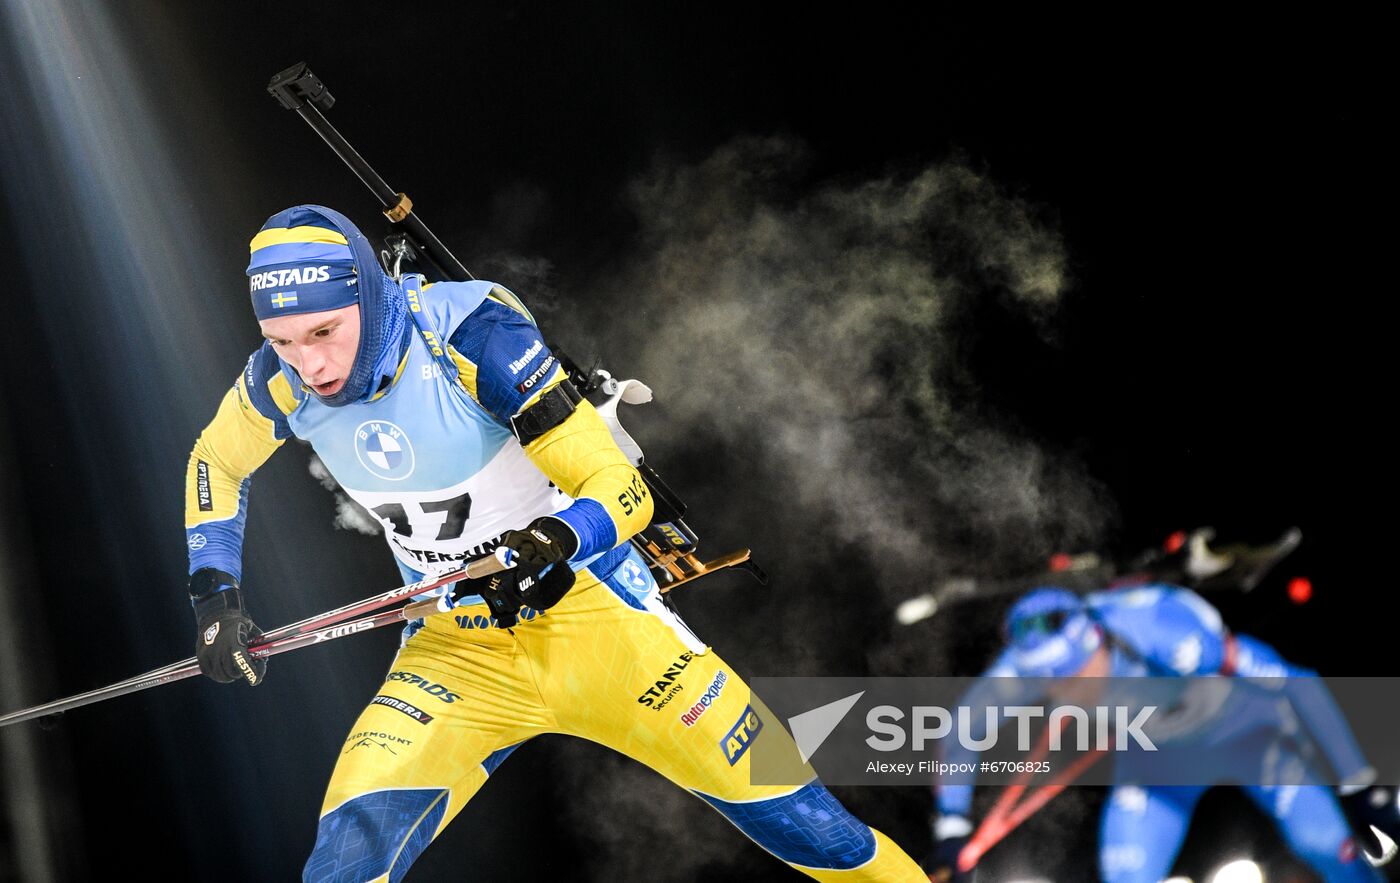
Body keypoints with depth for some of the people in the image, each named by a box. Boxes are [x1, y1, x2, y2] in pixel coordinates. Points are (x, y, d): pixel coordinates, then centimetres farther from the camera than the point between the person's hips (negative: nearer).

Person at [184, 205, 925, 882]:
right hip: (456, 647, 3)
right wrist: (215, 595, 1)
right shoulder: (282, 379, -11)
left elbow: (623, 491, -23)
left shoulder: (471, 335, -24)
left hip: (592, 617, -3)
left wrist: (556, 541, -43)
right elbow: (217, 461, 13)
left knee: (794, 816, -3)